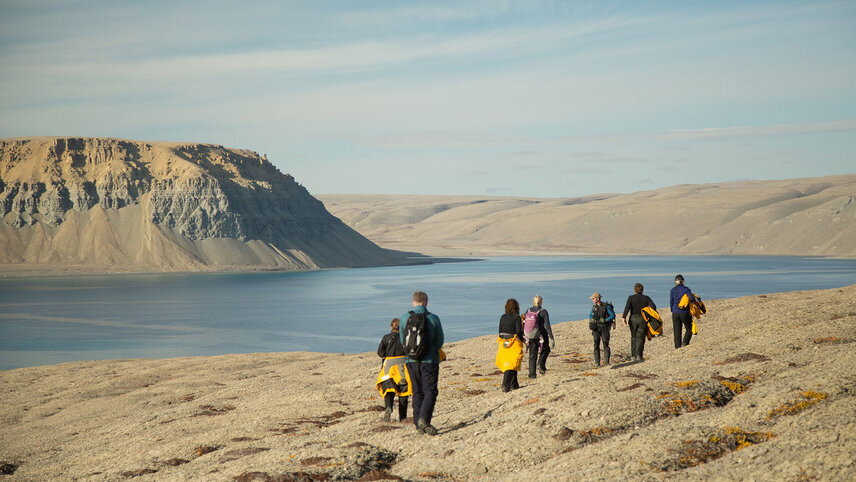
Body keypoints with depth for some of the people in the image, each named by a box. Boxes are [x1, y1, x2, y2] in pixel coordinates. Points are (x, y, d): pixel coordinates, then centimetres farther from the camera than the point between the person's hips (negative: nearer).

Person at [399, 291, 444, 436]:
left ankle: (418, 423, 11)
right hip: (429, 361, -3)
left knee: (417, 392, 12)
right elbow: (440, 342, 1)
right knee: (430, 391, 2)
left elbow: (402, 341, 8)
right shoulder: (433, 318, -7)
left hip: (412, 361, 3)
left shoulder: (405, 318, -2)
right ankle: (424, 419, -18)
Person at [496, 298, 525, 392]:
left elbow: (500, 331, 9)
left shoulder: (502, 317, 5)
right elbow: (519, 332, -12)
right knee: (512, 364, -2)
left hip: (503, 344, 5)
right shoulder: (517, 317, -10)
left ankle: (514, 384, 25)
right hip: (514, 344, -5)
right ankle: (505, 385, -14)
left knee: (510, 364, 17)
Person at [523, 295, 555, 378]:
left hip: (530, 336, 3)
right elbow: (547, 326, -15)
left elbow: (524, 324, 5)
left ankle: (532, 373, 8)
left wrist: (525, 336, 16)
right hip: (541, 336, -3)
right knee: (545, 349, 21)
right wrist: (551, 338, -11)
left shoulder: (528, 311, 0)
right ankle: (541, 365, 0)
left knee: (532, 354, 11)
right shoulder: (543, 312, -12)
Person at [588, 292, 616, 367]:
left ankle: (606, 361, -1)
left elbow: (613, 315, -8)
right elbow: (590, 315, 18)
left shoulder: (606, 306, -10)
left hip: (604, 327, -4)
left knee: (605, 344, -6)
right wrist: (591, 319, -4)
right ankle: (597, 362, 0)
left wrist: (605, 320, -20)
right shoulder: (594, 306, 6)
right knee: (596, 344, -2)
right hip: (596, 327, 4)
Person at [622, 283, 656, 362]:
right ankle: (638, 355, -15)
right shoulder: (646, 298, 4)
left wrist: (624, 317, -15)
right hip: (643, 320, 0)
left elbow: (627, 307, -13)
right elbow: (653, 306, -7)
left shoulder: (631, 298, 0)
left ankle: (633, 355, 15)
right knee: (640, 337, 1)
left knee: (633, 337, 13)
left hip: (633, 319, 0)